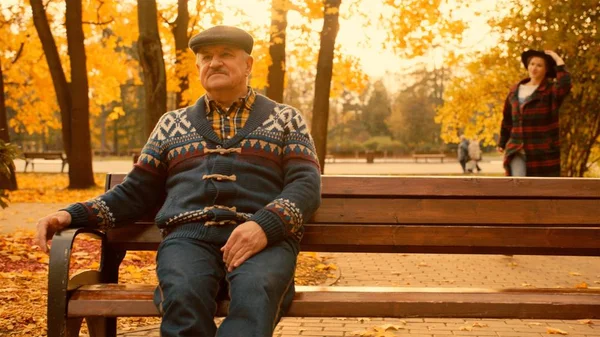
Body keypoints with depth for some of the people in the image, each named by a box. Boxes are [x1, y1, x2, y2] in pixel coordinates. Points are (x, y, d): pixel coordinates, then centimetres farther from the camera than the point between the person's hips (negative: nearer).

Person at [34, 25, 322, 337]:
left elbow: (306, 184, 4)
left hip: (263, 238, -1)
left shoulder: (285, 119, 18)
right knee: (183, 297, -35)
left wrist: (263, 225, -16)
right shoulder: (172, 124, 25)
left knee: (254, 295, -38)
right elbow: (136, 190, 24)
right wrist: (74, 214, 7)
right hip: (188, 237, 2)